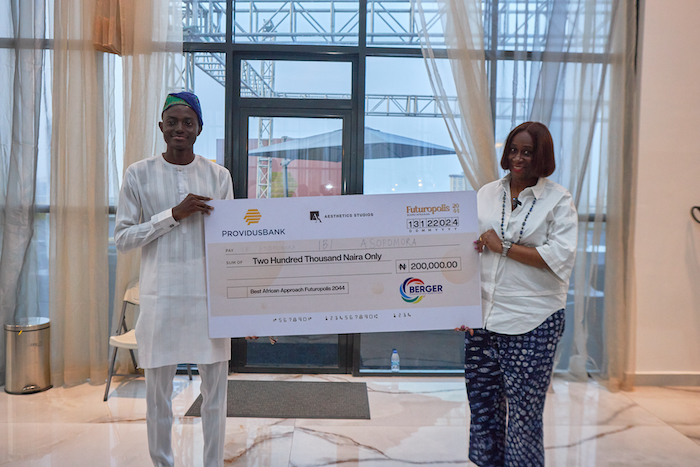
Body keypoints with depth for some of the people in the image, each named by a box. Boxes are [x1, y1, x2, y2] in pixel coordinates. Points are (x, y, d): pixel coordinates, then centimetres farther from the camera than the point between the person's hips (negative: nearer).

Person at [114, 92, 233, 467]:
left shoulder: (219, 176, 6)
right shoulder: (139, 175, 1)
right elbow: (122, 238, -2)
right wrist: (173, 214, -14)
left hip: (210, 295, 1)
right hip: (162, 296, -1)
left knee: (215, 388, 8)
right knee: (158, 390, 9)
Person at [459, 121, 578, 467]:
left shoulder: (558, 199, 0)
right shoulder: (485, 194, 11)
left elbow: (561, 257, -12)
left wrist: (504, 247, -13)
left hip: (532, 321, -4)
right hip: (482, 315, 4)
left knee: (523, 410, 1)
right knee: (482, 404, 11)